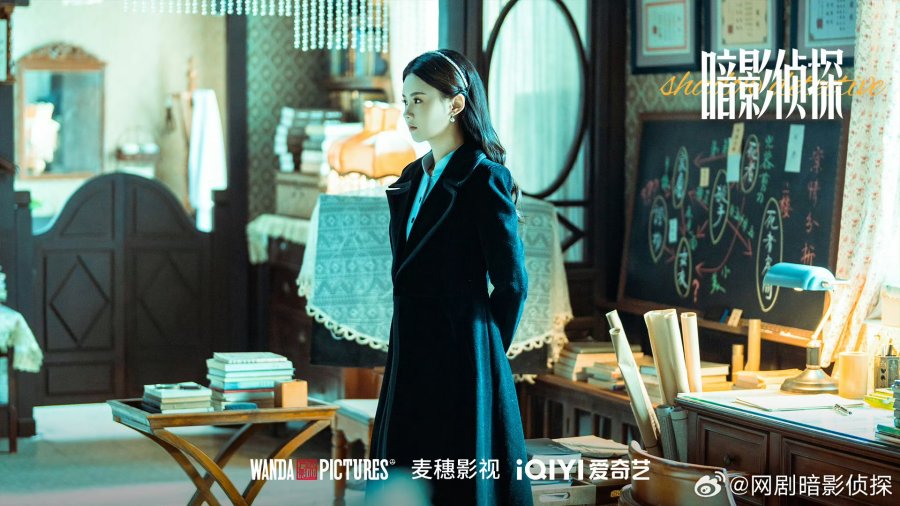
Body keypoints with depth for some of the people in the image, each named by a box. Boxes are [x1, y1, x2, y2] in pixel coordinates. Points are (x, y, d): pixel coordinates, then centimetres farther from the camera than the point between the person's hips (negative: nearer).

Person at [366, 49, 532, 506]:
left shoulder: (484, 178, -10)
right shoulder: (413, 178, 14)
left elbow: (512, 282, -9)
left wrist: (484, 349, 0)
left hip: (458, 361, -8)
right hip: (412, 355, 8)